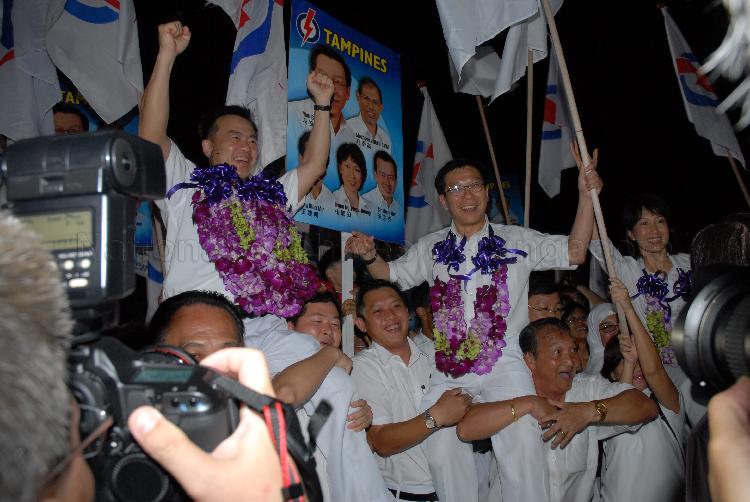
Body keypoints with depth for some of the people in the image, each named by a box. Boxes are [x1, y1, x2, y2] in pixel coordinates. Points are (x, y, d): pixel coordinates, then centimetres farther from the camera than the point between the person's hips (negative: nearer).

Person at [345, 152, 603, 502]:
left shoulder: (517, 240, 10)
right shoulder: (432, 248, 18)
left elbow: (574, 252, 6)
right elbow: (393, 274, 25)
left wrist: (586, 195, -3)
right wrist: (370, 256, 3)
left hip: (504, 364, -2)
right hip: (448, 370, 3)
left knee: (523, 447, -21)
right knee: (443, 454, -8)